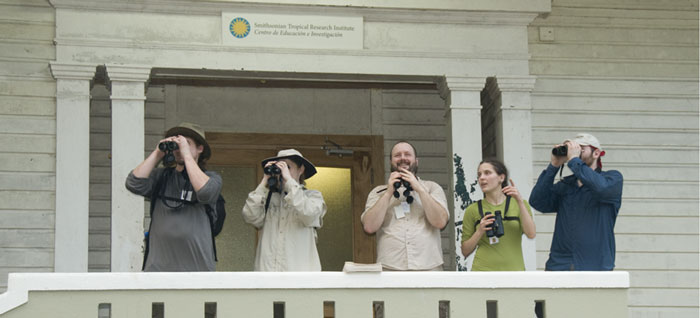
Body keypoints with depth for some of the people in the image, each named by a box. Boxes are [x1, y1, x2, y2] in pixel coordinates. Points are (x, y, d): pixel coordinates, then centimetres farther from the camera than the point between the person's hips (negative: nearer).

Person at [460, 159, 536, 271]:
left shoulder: (518, 204, 9)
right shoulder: (473, 210, 7)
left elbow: (531, 234, -8)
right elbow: (465, 251, 9)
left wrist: (520, 201, -13)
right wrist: (480, 231, -9)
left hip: (513, 268, 1)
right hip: (483, 269, -1)